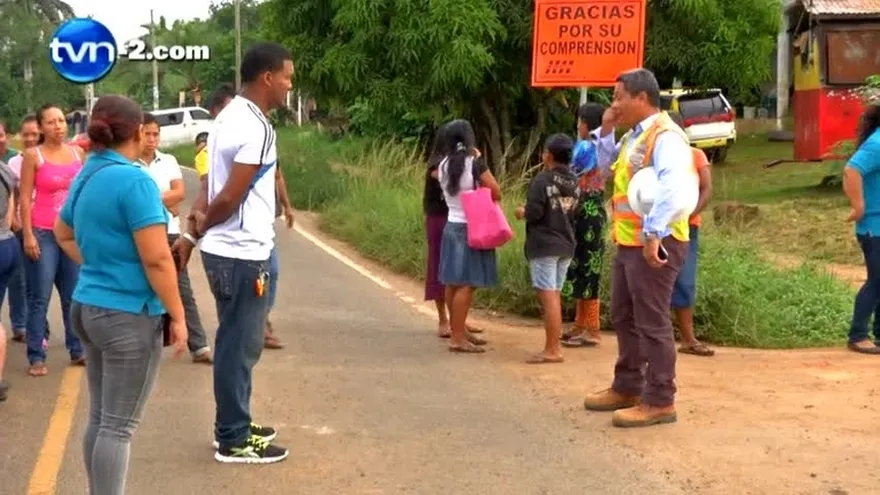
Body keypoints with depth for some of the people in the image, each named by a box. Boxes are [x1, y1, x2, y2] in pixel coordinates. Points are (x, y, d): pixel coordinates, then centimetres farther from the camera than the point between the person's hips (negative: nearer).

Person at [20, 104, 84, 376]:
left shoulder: (78, 152, 8)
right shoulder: (32, 155, -3)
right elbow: (25, 198, -5)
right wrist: (28, 235, -12)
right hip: (43, 234, -4)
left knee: (74, 295, 10)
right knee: (40, 298, -2)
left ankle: (77, 350, 19)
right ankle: (37, 357, 3)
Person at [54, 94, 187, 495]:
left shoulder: (85, 177, 9)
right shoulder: (134, 180, -18)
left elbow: (64, 234, 26)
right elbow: (156, 259, -21)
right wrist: (177, 315, -13)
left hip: (88, 306, 9)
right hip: (128, 315, -9)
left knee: (100, 418, 17)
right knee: (119, 426, -2)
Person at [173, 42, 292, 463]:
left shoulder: (231, 117, 13)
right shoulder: (256, 128, -19)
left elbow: (213, 186, 10)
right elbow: (230, 197, -19)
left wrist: (191, 230, 2)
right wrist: (199, 229, -4)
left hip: (227, 250, 10)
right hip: (242, 253, -10)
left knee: (235, 343, 18)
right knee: (240, 346, -1)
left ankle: (234, 426, 29)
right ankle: (233, 441, 9)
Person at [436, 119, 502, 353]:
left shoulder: (443, 165, 3)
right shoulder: (475, 163, -14)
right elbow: (496, 194, -11)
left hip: (452, 226, 7)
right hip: (471, 228, -7)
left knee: (453, 282, 12)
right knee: (466, 283, -7)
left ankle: (459, 330, 23)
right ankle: (457, 338, -8)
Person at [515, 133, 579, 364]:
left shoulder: (542, 179, -14)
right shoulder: (574, 183, 10)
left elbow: (534, 213, -18)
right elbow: (575, 213, 13)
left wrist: (522, 212, 1)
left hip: (543, 246, -8)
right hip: (566, 245, 8)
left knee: (548, 297, -6)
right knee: (555, 296, 13)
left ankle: (552, 350, -5)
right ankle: (554, 345, 17)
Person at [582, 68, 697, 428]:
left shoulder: (665, 136, -16)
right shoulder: (633, 137, 16)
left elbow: (672, 187, -29)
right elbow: (609, 170, 30)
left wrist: (654, 234, -35)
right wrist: (605, 133, 17)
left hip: (655, 245, -10)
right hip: (628, 242, 10)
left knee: (652, 323, -4)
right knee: (624, 317, 18)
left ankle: (659, 401, 4)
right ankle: (627, 387, 32)